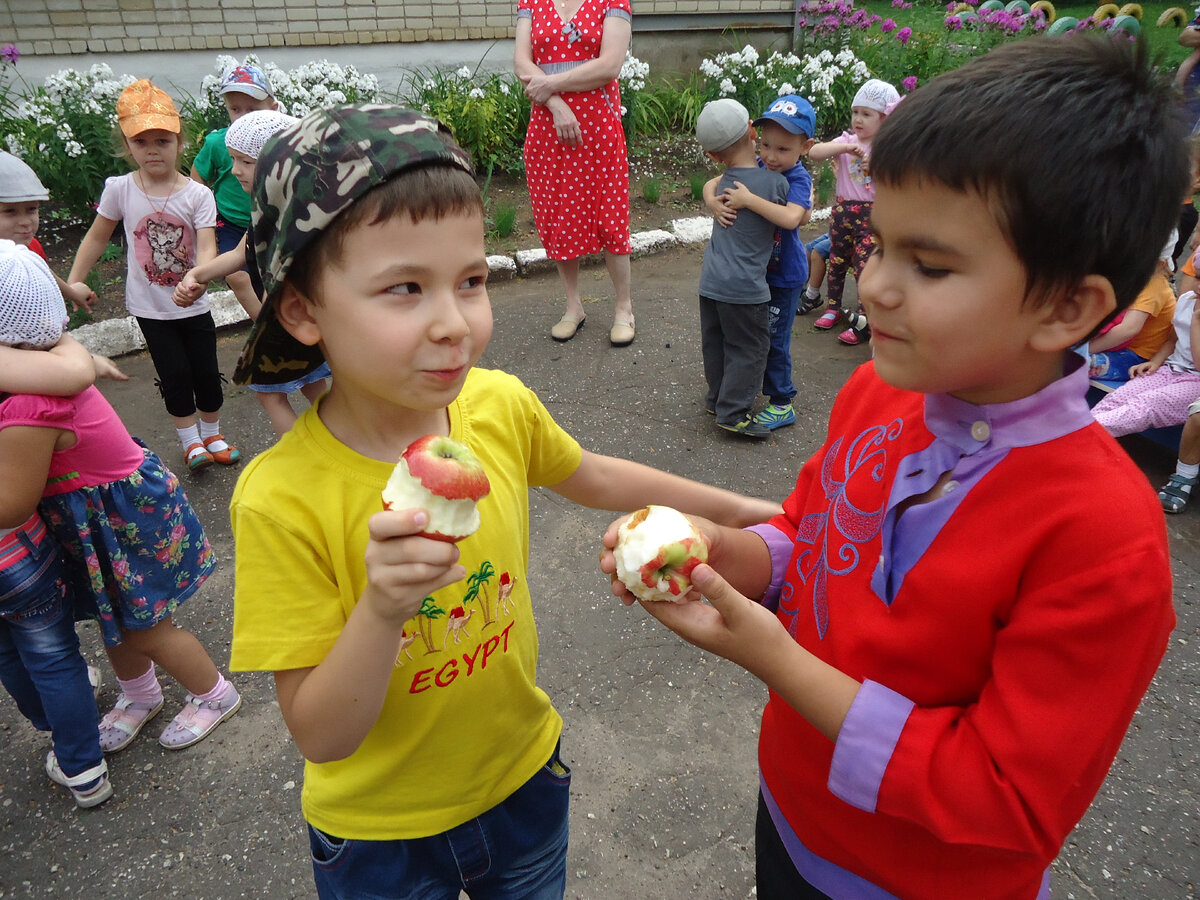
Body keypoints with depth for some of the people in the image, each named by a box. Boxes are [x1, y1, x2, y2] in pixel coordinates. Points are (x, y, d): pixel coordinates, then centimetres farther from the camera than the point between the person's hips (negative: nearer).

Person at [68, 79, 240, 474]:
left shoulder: (197, 194, -12)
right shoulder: (120, 189, -7)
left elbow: (207, 247, -22)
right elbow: (97, 237, 5)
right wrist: (72, 284, 3)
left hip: (193, 304, 0)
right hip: (150, 307, 0)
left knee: (207, 372, 9)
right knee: (175, 375, 3)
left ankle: (212, 434, 31)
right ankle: (191, 444, 19)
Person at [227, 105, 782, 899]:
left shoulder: (501, 407, -17)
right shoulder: (282, 499, -28)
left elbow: (589, 476, 5)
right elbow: (320, 736, -21)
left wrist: (727, 506, 14)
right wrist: (382, 608, -39)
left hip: (524, 776, 4)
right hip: (381, 833, -3)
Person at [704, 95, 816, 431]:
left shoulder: (798, 180, -21)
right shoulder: (755, 168, -4)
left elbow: (791, 218, -40)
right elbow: (711, 184, -1)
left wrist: (749, 199, -38)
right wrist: (714, 202, -23)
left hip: (784, 274, -7)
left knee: (774, 338, 2)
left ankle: (782, 403, 16)